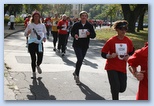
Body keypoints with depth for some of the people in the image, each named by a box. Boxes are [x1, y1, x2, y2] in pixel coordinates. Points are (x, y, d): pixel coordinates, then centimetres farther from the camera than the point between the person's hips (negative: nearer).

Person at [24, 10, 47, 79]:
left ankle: (38, 66, 36)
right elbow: (25, 34, 3)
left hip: (40, 44, 2)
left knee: (40, 59, -1)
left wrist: (44, 38, -3)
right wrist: (28, 32, -19)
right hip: (32, 44, -1)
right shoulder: (30, 25, -1)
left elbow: (44, 33, 17)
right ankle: (34, 73, 17)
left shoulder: (42, 25, 4)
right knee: (33, 59, 0)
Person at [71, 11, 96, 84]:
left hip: (85, 46, 4)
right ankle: (77, 76, -3)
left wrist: (89, 34, -20)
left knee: (80, 60, 16)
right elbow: (72, 32, 6)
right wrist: (74, 35, -16)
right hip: (77, 45, -3)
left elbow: (94, 35, 2)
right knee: (80, 59, -17)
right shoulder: (76, 24, -5)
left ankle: (75, 72, 40)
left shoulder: (89, 25, 0)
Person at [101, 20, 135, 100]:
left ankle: (114, 91, 41)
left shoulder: (128, 41, -2)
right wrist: (110, 56, -26)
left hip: (122, 68, 4)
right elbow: (103, 54, -7)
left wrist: (128, 56, -7)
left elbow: (131, 52, 14)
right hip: (112, 67, -4)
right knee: (116, 87, -11)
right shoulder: (111, 41, -12)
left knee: (122, 88, 7)